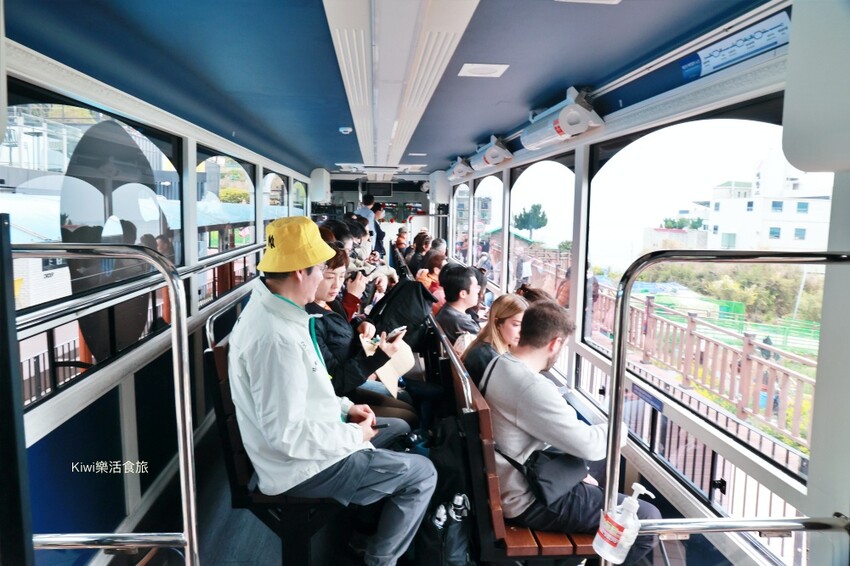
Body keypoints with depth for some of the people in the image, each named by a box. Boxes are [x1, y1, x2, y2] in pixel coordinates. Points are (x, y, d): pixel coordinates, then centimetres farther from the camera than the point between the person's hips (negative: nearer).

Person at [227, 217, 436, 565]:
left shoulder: (268, 308, 1)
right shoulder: (275, 337, -32)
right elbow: (286, 435, -31)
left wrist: (344, 408, 6)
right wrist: (353, 436, -18)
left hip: (308, 438, 10)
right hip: (303, 466, -10)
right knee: (422, 474, -2)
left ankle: (376, 522, 35)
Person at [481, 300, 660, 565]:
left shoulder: (499, 364, 1)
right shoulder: (532, 387, -30)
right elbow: (589, 445, -24)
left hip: (513, 480, 10)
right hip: (529, 500, -10)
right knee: (648, 518, -6)